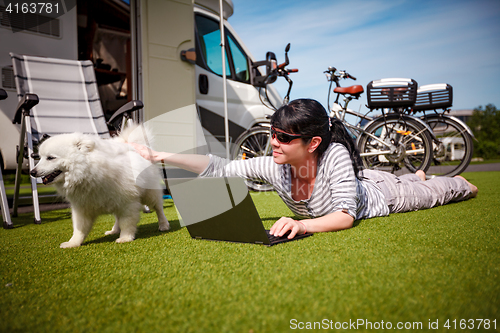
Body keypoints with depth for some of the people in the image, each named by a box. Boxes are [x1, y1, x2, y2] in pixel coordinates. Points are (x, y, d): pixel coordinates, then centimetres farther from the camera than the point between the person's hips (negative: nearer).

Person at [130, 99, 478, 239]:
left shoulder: (334, 155, -47)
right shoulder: (273, 167, -34)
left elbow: (346, 216, -48)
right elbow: (222, 169, -34)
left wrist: (302, 225, -65)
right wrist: (161, 156, -39)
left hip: (379, 194, -4)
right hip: (357, 183, 4)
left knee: (431, 192, 27)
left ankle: (462, 182, 60)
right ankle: (418, 174, 71)